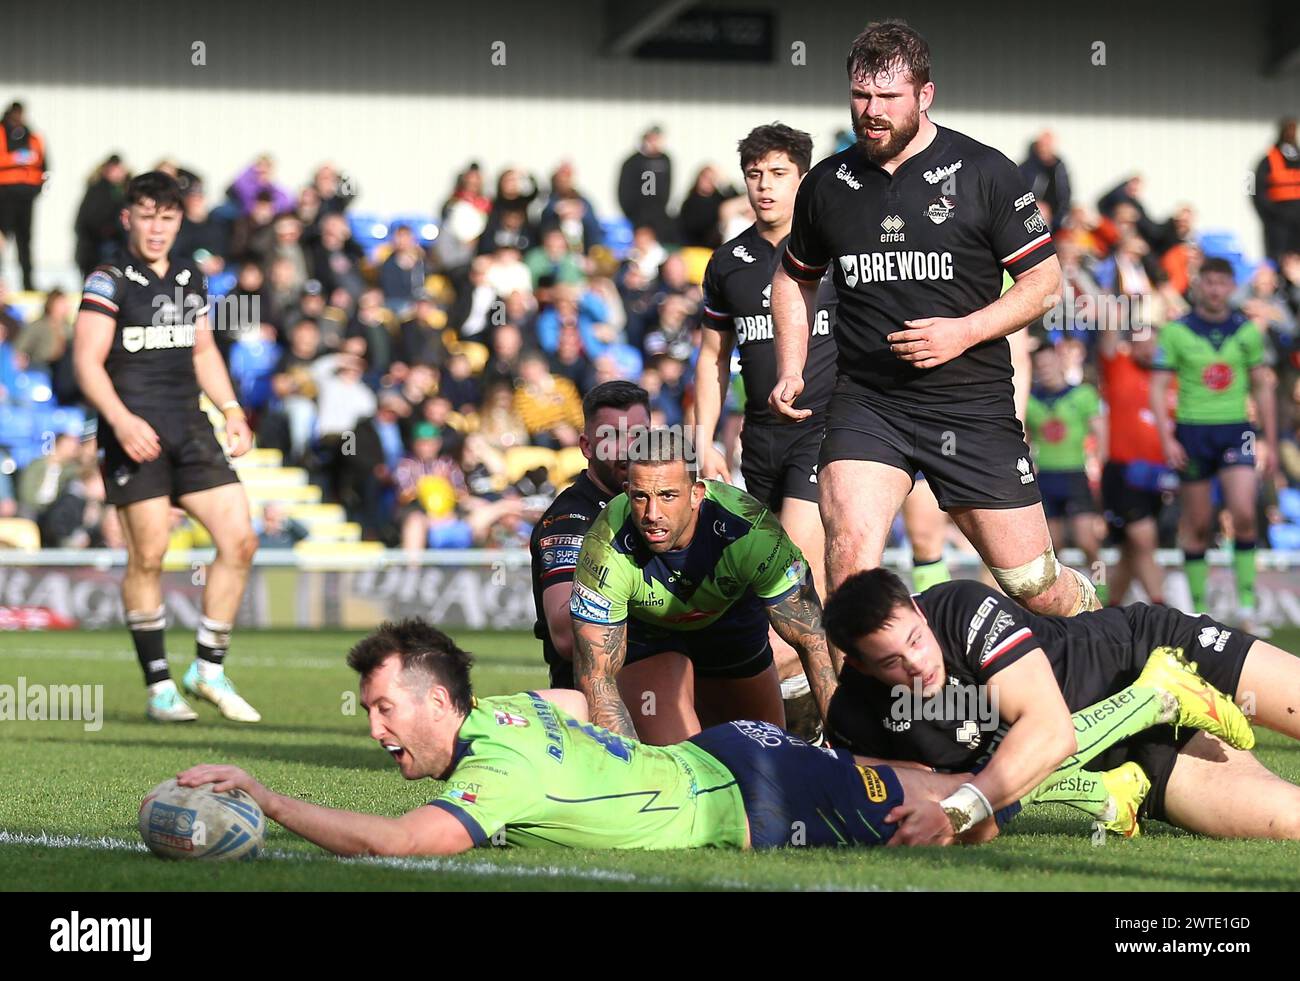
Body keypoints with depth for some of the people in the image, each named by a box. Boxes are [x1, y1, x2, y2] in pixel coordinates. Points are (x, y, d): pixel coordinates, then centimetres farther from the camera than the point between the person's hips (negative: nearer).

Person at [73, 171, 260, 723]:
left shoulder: (191, 280, 16)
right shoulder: (108, 282, -3)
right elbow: (87, 362, -10)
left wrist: (231, 410, 16)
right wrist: (121, 420, -23)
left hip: (190, 430, 6)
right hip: (135, 435, -6)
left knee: (240, 540, -2)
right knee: (147, 556, -7)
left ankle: (208, 669, 8)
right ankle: (159, 686, 1)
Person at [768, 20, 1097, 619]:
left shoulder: (983, 173, -2)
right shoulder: (827, 184, 7)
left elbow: (1043, 278, 1)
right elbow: (795, 278, 25)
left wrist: (965, 332, -14)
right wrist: (790, 372, 11)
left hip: (974, 406, -2)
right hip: (866, 403, 2)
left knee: (1035, 586, 4)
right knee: (850, 555, -24)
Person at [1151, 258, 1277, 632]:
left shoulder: (1248, 331, 6)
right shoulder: (1176, 332, -1)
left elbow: (1262, 388, 12)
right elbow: (1158, 388, -2)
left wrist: (1270, 443, 10)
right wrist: (1167, 439, -13)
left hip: (1235, 431, 1)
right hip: (1192, 432, -1)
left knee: (1244, 514, -16)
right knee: (1197, 525, 3)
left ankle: (1247, 604, -9)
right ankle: (1198, 608, 12)